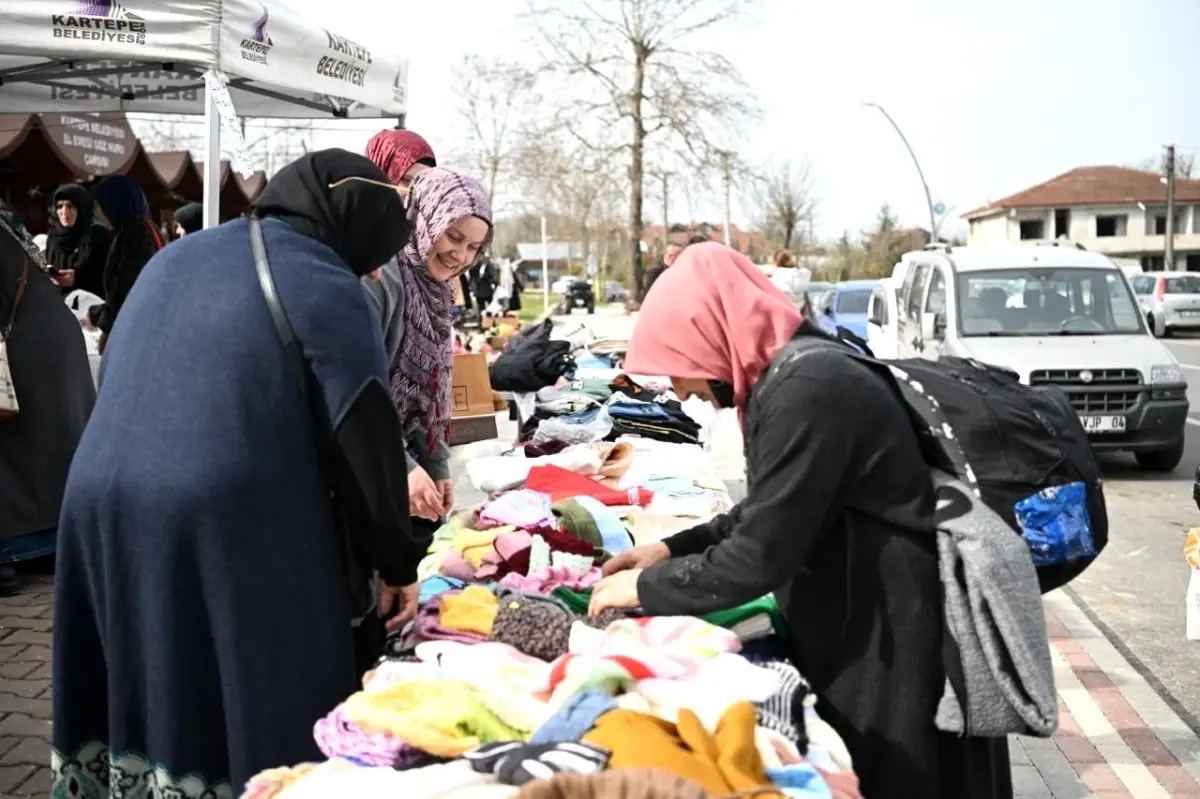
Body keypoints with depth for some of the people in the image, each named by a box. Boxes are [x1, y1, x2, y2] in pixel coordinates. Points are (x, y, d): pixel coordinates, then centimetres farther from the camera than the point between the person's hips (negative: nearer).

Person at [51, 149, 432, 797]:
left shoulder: (173, 259, 17)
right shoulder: (326, 287, -5)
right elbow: (364, 441, -7)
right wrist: (395, 562, 3)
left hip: (104, 505, 7)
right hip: (236, 530, -7)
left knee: (144, 695, 16)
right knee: (246, 709, 3)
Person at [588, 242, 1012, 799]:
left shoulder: (808, 389, -26)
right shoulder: (789, 376, 5)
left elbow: (760, 556, -25)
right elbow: (767, 514, 16)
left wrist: (647, 587, -12)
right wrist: (671, 550, 9)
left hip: (890, 643, -9)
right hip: (854, 629, 9)